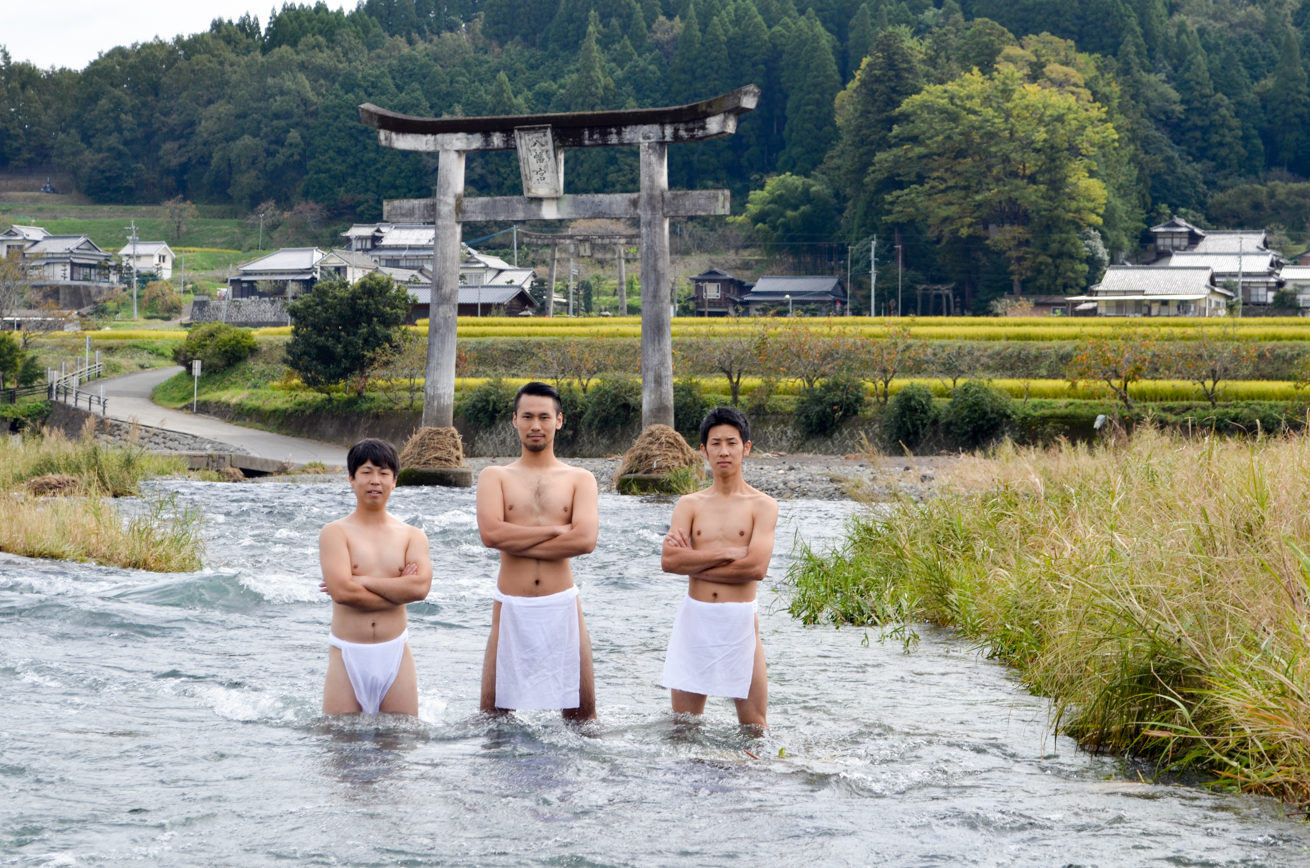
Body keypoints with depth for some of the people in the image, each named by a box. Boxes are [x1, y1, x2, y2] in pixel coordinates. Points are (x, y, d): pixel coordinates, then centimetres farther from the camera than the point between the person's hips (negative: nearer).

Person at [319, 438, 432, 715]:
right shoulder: (335, 533, 0)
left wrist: (362, 581, -11)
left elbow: (421, 586, -11)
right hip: (347, 655, -2)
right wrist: (398, 588, -8)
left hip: (395, 652, 2)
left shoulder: (412, 536, 7)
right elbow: (342, 591, -15)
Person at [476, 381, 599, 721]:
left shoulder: (579, 479, 9)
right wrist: (555, 530, -9)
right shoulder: (494, 477, 8)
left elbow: (585, 540, -9)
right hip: (511, 607, 0)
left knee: (582, 713, 2)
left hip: (562, 606, 0)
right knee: (493, 714, 3)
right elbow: (491, 533, -11)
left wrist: (517, 541, -9)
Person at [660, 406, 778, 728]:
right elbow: (669, 560, -8)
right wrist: (728, 553, -12)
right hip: (694, 618, 2)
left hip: (740, 621, -2)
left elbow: (756, 567, -13)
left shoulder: (762, 505, 1)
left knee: (754, 724, 0)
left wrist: (693, 562, -7)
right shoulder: (689, 505, 8)